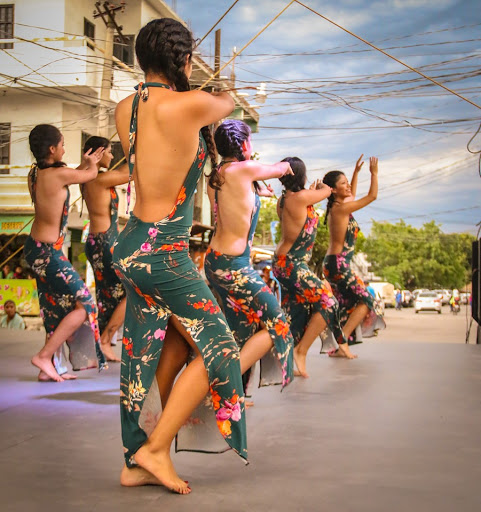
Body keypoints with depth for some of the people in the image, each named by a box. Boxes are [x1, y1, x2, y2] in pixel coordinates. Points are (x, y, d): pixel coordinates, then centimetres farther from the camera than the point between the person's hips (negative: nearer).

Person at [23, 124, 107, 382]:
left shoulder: (34, 173, 4)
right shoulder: (59, 174, -20)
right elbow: (90, 174, 0)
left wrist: (85, 163, 33)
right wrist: (90, 164, 22)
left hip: (35, 247, 9)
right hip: (48, 253, -9)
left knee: (56, 309, 17)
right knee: (84, 305, 1)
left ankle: (48, 369, 22)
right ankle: (44, 356, 1)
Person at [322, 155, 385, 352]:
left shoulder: (336, 207, 11)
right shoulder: (341, 208, -15)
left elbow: (352, 196, 33)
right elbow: (372, 196, -9)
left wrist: (356, 172, 30)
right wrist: (374, 173, 2)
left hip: (333, 262, 10)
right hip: (339, 264, -10)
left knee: (346, 305, 14)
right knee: (365, 301, -6)